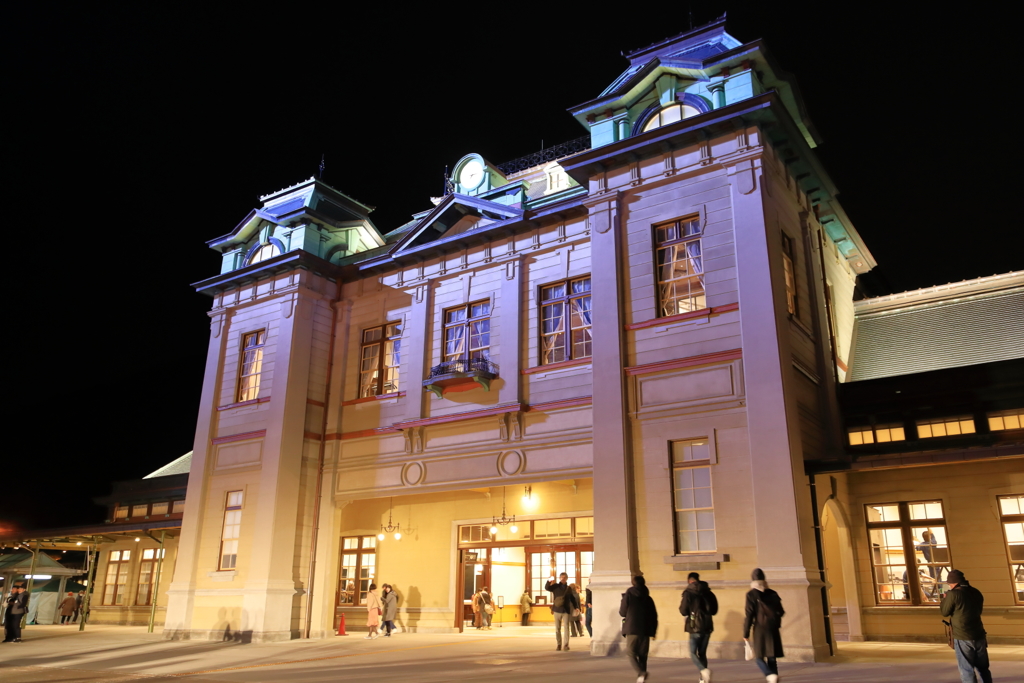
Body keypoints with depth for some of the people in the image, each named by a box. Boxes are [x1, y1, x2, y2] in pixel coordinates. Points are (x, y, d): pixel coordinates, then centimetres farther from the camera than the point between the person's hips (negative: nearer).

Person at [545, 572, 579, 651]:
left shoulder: (569, 588, 10)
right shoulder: (555, 586, 2)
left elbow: (572, 598, 18)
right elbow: (547, 588, -12)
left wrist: (576, 607, 7)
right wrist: (549, 581, -29)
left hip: (566, 611, 1)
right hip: (557, 610, -1)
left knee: (566, 628, -4)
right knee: (557, 629, 5)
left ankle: (566, 645, 2)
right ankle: (558, 645, 12)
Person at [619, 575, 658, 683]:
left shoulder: (628, 595, -3)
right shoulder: (648, 598, 8)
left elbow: (622, 612, 0)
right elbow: (654, 616, 8)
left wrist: (620, 606, 20)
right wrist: (653, 630, 16)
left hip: (632, 629, -4)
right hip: (645, 630, 4)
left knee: (631, 652, 2)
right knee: (642, 654, 13)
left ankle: (641, 672, -19)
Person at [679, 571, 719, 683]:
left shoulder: (688, 593, -8)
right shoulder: (708, 592, 7)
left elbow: (684, 611, -9)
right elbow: (714, 611, 13)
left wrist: (680, 605, 11)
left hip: (695, 627, -5)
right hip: (707, 627, 5)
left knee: (693, 653, 2)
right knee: (702, 653, 15)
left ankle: (704, 670, -23)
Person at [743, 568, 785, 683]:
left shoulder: (751, 594, -6)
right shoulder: (772, 593, 6)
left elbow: (749, 615, -9)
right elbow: (780, 611, 9)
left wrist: (745, 634, -5)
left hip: (759, 629, -4)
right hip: (773, 629, 4)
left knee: (759, 657, 5)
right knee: (771, 657, 11)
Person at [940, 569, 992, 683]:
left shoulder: (953, 594, -15)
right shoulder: (976, 592, 4)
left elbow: (944, 612, -5)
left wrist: (945, 598, 11)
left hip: (963, 638, -6)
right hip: (979, 635, 6)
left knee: (966, 670, 3)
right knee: (983, 669, 18)